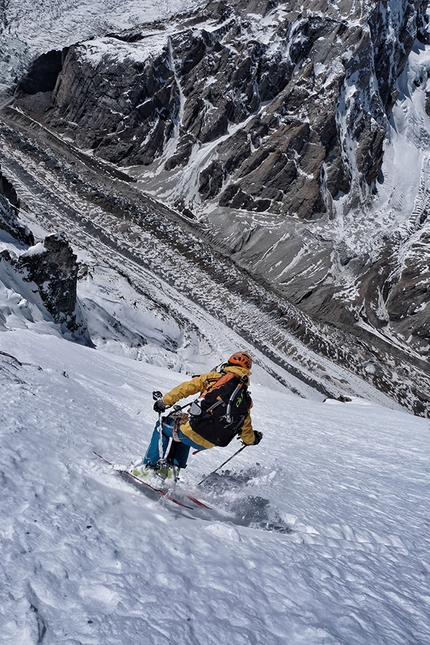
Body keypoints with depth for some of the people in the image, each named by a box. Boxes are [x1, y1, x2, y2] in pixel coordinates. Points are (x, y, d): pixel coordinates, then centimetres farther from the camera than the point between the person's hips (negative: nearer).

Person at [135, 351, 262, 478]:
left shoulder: (216, 377, 1)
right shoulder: (246, 400, 11)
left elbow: (186, 388, 0)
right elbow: (246, 429, 21)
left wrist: (164, 401, 10)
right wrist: (252, 439, 43)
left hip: (194, 429, -5)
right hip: (207, 444, 5)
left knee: (162, 426, 24)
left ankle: (150, 466, 17)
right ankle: (173, 467, 24)